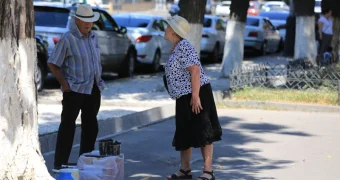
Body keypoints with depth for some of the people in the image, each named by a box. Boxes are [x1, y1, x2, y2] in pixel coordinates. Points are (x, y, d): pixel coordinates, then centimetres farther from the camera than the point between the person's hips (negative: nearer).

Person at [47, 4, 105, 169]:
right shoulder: (68, 39, -11)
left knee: (90, 126, 12)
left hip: (94, 89, 7)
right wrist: (64, 83, -12)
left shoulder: (94, 37, 11)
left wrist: (98, 80, 13)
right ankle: (60, 163, 2)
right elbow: (52, 64, -9)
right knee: (68, 126, -3)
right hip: (74, 90, -7)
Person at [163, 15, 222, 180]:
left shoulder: (183, 46, -15)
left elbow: (195, 70, -23)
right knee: (184, 134, 13)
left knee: (202, 133, -8)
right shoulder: (176, 48, 16)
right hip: (184, 98, 11)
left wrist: (195, 96, -26)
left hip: (195, 95, -11)